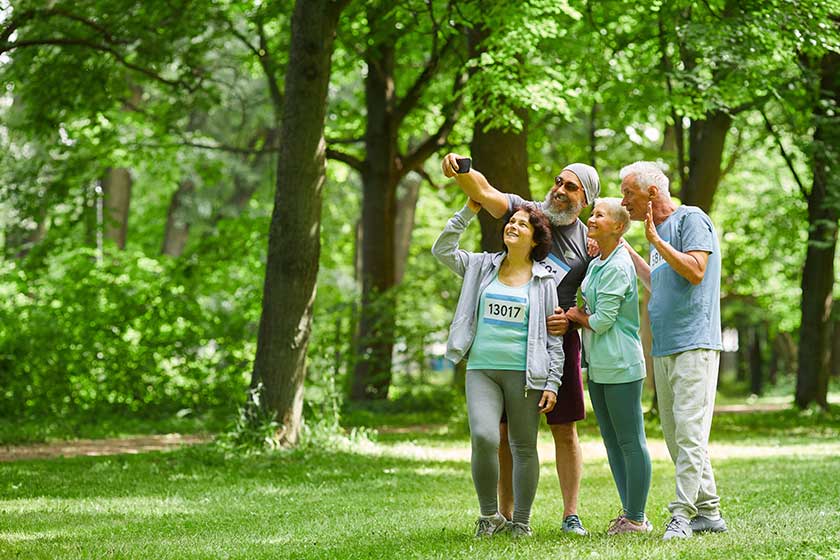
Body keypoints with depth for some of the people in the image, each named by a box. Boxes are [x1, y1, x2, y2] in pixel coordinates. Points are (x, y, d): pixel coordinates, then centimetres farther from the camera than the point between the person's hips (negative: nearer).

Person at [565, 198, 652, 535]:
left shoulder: (617, 268, -15)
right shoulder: (595, 265, 14)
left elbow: (602, 321, -17)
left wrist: (575, 316, 1)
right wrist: (580, 314, 3)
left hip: (621, 366, -10)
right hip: (598, 366, 10)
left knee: (630, 442, -4)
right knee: (612, 442, 13)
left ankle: (636, 518, 1)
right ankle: (629, 512, 21)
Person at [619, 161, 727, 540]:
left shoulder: (691, 220, -6)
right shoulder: (658, 230, 20)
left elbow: (695, 271, -18)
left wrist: (656, 240, -15)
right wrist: (625, 250, 29)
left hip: (694, 345, -9)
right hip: (663, 348, 9)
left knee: (689, 432, -12)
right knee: (676, 436, 8)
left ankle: (683, 514, -14)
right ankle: (707, 512, 14)